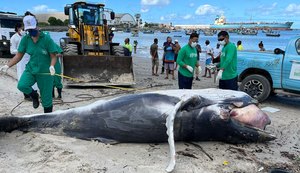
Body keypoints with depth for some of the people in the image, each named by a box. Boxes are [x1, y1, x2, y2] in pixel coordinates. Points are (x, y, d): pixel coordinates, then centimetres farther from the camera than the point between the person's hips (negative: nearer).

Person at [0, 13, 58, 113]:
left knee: (46, 98, 1)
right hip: (30, 69, 3)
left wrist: (52, 66, -30)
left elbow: (53, 56, -10)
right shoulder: (25, 39, -1)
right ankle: (34, 96, 9)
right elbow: (19, 56, 5)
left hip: (45, 72, -3)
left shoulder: (47, 39, -11)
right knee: (21, 85, -25)